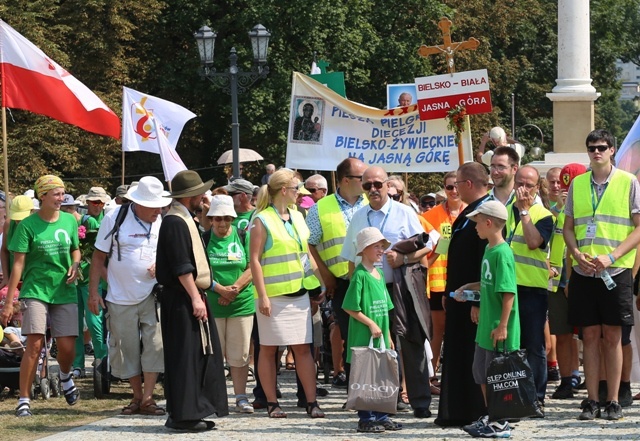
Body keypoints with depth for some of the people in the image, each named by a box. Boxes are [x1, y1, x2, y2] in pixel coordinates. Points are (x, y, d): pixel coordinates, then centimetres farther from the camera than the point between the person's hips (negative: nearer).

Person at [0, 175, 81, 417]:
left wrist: (75, 265, -4)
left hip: (64, 291, 3)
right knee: (34, 345, -13)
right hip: (35, 290, -3)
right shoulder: (28, 225, -7)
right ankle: (24, 400, -5)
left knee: (67, 347, 0)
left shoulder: (69, 221, 5)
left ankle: (65, 376, 35)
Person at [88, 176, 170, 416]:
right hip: (121, 297, 0)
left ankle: (148, 398, -4)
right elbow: (99, 257, 0)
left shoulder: (162, 222, -1)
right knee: (127, 349, 6)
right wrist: (93, 291, -4)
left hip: (152, 295, 1)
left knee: (154, 345, -9)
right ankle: (137, 397, 19)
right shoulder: (115, 218, -5)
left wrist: (161, 264, -10)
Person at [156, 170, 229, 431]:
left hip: (193, 296, 10)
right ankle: (184, 416, -5)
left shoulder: (185, 220, 17)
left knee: (202, 355, 10)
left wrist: (210, 288, 23)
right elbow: (181, 266, -20)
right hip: (182, 299, -10)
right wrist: (195, 297, -21)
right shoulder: (174, 222, -14)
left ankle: (196, 411, 15)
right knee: (186, 357, -8)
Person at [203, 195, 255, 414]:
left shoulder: (243, 237, 6)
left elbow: (251, 268, 1)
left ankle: (241, 397, 6)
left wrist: (235, 288, -12)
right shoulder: (204, 239, 4)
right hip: (212, 304, 0)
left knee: (240, 354, 2)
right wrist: (219, 289, -15)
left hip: (241, 304, 1)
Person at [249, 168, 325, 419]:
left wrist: (321, 283, 14)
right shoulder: (262, 221, -7)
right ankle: (272, 403, 9)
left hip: (298, 293, 6)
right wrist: (262, 296, -16)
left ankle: (311, 402, 2)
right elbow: (254, 260, -11)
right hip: (273, 295, -6)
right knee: (268, 349, 3)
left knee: (303, 348, 2)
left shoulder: (297, 218, 12)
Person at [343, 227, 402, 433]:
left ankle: (381, 416, 20)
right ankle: (365, 419, 3)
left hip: (380, 337, 8)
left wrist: (388, 335, 18)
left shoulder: (379, 274, 13)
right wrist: (371, 324, -16)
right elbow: (350, 307, -15)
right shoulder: (360, 275, -12)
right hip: (364, 337, -8)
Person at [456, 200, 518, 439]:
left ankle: (500, 425, 8)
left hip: (498, 330, -10)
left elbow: (508, 292, -22)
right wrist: (469, 287, 18)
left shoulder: (502, 253, -19)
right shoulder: (489, 249, 9)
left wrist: (502, 326, -23)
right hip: (486, 325, 10)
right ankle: (489, 417, 29)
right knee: (481, 372, 18)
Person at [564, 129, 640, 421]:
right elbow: (568, 227, 12)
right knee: (590, 336, 4)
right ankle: (592, 400, 9)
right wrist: (577, 254, -7)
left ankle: (613, 401, 6)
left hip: (616, 272, -3)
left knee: (612, 336, 1)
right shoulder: (577, 184, 9)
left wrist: (611, 257, -15)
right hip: (583, 273, 3)